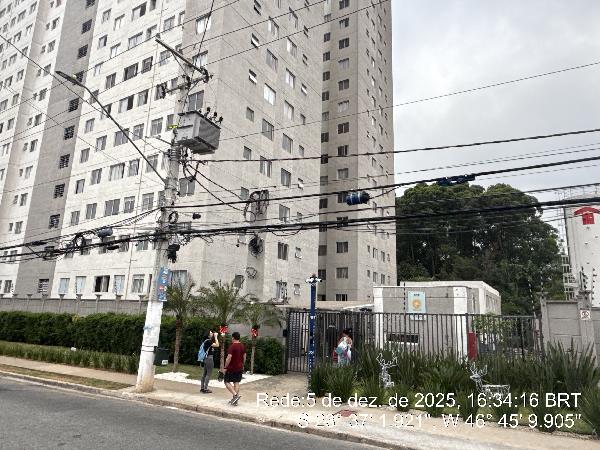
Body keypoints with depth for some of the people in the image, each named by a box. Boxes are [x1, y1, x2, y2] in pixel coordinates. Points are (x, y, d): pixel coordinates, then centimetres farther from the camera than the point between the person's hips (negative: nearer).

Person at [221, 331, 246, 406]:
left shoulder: (232, 346, -17)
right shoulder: (243, 346, 7)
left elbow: (229, 358, -21)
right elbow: (244, 357, 14)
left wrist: (225, 367, -13)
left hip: (231, 368, -7)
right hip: (239, 368, 7)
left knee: (227, 382, 5)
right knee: (236, 383, 10)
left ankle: (235, 395, -12)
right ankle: (235, 401, 12)